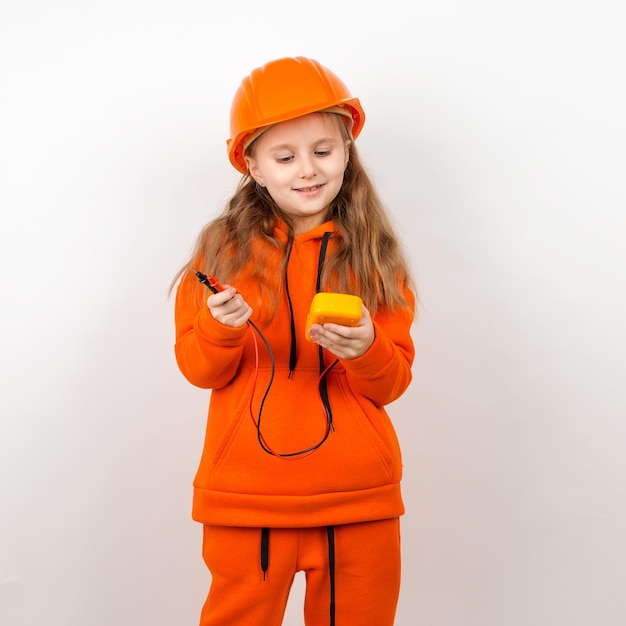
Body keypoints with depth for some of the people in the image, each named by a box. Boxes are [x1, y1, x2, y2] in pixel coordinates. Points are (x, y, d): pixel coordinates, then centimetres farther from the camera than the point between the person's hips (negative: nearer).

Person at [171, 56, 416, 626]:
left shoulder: (375, 255, 1)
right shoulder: (225, 248, 0)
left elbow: (394, 383, -1)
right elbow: (199, 370, 0)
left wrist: (366, 349, -21)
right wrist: (219, 329, -20)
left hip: (359, 499, 1)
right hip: (245, 498, 0)